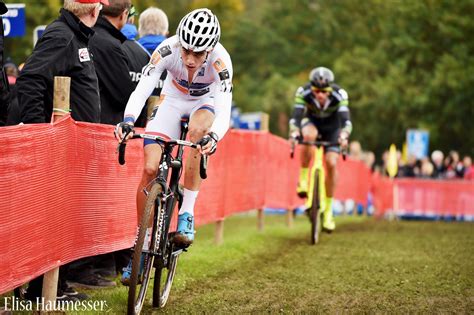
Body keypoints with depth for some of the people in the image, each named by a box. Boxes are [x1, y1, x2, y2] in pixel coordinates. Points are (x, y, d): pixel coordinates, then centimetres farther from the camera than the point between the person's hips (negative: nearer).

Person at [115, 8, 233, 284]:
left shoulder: (220, 60, -33)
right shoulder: (168, 49, -31)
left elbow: (224, 113, -39)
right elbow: (142, 89, -35)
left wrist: (213, 137, -60)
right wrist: (128, 121, -53)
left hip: (206, 103, -2)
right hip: (173, 100, 2)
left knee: (197, 130, -38)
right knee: (150, 169, -12)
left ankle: (186, 215, -26)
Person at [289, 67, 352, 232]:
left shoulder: (339, 94, -33)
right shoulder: (303, 92, -31)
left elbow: (346, 120, -42)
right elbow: (296, 116, -39)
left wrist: (344, 136, -62)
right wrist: (294, 133, -59)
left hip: (332, 127, 0)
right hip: (312, 121, 0)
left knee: (331, 164, -15)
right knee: (309, 135, -37)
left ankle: (328, 211, -2)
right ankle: (303, 178, -21)